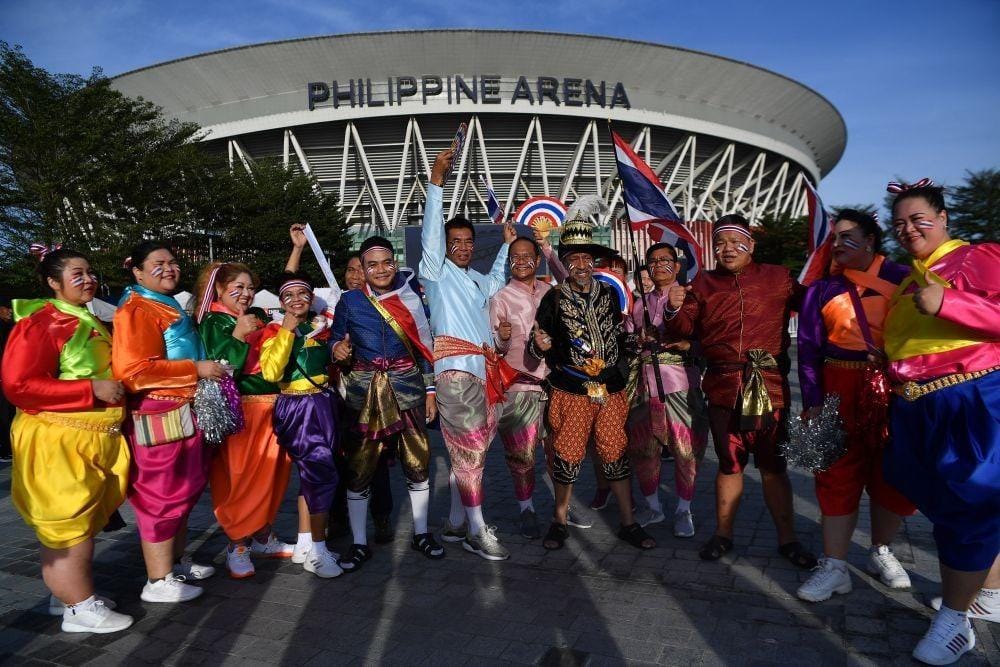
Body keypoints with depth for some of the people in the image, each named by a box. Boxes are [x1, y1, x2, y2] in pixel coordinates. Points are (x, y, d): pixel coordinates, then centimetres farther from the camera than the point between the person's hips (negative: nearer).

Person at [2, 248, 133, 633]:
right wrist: (92, 389, -22)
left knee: (80, 523, 15)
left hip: (95, 439, 9)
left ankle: (68, 594, 28)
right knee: (68, 524, -1)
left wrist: (115, 389, 10)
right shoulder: (42, 323, -12)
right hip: (58, 441, -8)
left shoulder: (91, 322, 14)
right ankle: (80, 608, 8)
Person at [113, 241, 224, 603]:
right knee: (161, 494, -2)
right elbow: (133, 369, -24)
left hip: (183, 413, 10)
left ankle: (177, 560, 32)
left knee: (185, 489, 17)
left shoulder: (172, 307, 18)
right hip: (157, 416, -10)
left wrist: (210, 367, 18)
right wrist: (196, 369, -20)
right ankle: (159, 581, 9)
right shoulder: (136, 311, -13)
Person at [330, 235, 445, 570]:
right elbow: (335, 339, 8)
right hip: (364, 391, -1)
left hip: (407, 388, 1)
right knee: (358, 468, 2)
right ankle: (359, 543, 18)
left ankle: (421, 533, 24)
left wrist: (430, 391, 5)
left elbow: (424, 348, 8)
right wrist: (338, 349, -16)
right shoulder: (349, 301, 1)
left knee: (418, 462, 5)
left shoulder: (410, 299, 4)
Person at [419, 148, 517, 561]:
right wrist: (436, 182, -19)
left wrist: (507, 245, 39)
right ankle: (477, 531, 0)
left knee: (472, 451, 9)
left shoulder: (475, 279, 23)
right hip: (455, 371, -7)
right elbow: (430, 233, -12)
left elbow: (496, 282, 45)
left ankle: (455, 523, 19)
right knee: (468, 451, -8)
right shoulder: (437, 271, 3)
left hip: (485, 372, 7)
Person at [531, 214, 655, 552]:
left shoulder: (610, 295, 9)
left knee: (616, 454, 7)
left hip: (611, 391, 3)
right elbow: (538, 347, 2)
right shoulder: (554, 299, 0)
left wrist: (623, 374, 13)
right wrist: (540, 346, -18)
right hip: (570, 392, -2)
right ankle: (559, 521, 20)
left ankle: (628, 523, 20)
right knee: (567, 456, 2)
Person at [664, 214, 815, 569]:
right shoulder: (703, 283, 9)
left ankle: (787, 538, 22)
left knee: (773, 465, 8)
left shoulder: (777, 277, 8)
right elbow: (685, 329, 3)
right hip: (723, 388, 1)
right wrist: (675, 309, -15)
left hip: (769, 386, -1)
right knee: (730, 463, 11)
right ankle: (723, 534, 25)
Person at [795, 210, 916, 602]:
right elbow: (808, 346, 3)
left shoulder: (903, 278, 4)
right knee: (839, 473, 0)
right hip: (842, 389, 0)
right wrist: (812, 401, -4)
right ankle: (834, 567, 7)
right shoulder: (822, 288, 6)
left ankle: (881, 553, 30)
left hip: (897, 387, 0)